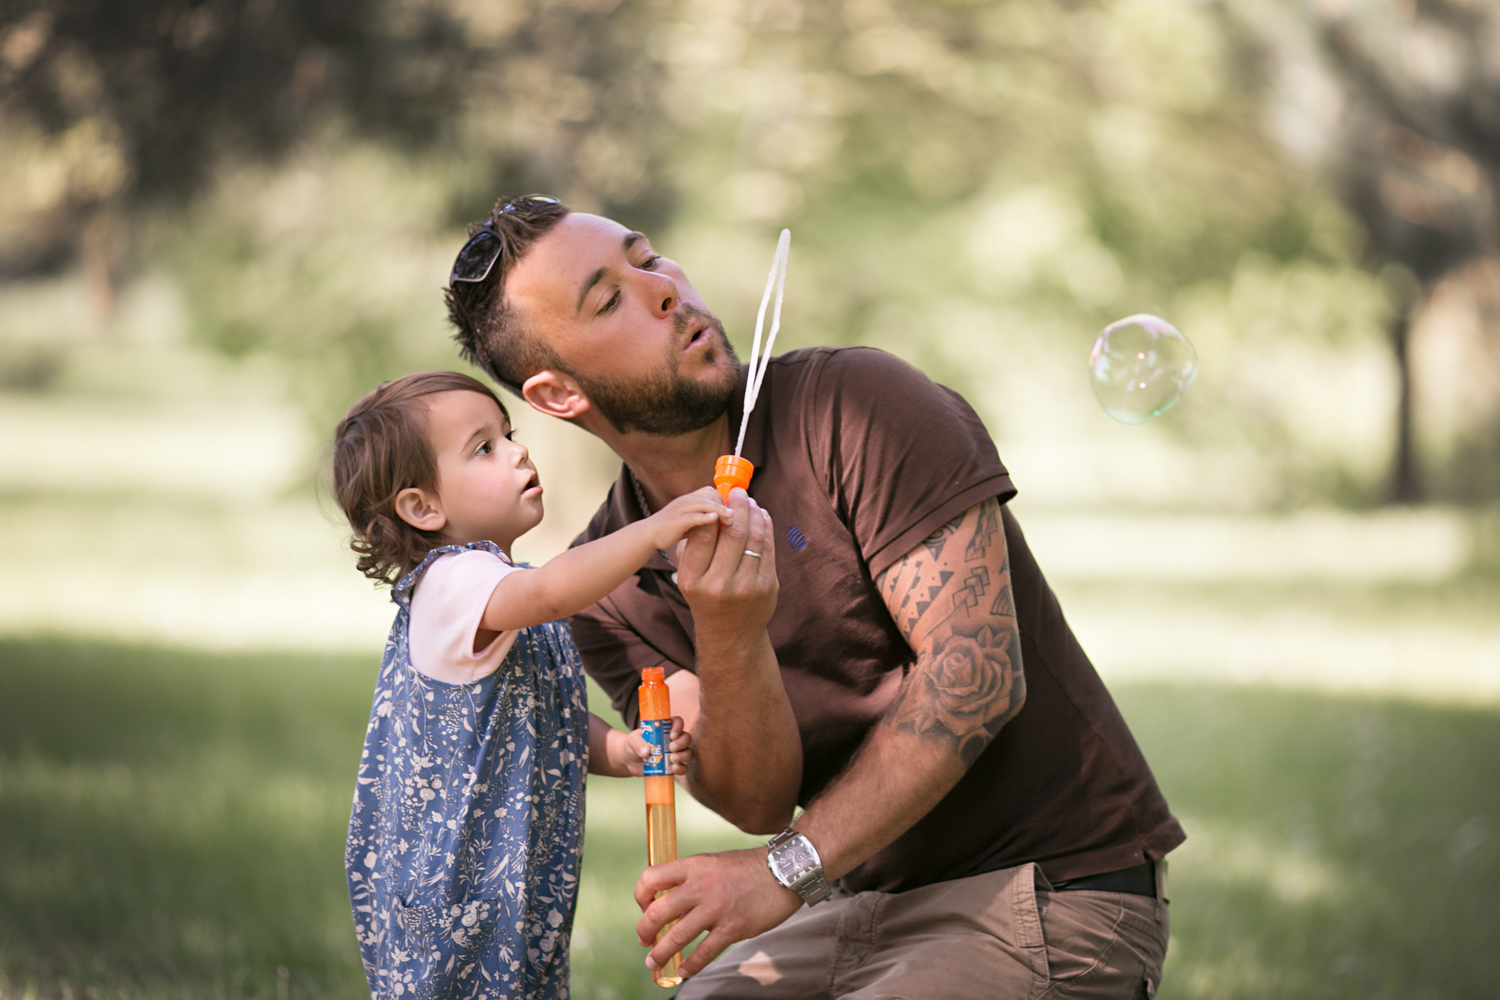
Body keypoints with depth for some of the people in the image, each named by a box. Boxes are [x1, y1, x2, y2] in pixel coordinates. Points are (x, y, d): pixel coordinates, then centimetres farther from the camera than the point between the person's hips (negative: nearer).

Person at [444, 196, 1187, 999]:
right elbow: (759, 800, -6)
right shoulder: (606, 589, 3)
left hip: (1050, 895, -5)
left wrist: (785, 871, -20)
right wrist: (729, 640, -26)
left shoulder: (860, 405, -12)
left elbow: (977, 672, -18)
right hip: (866, 910, 5)